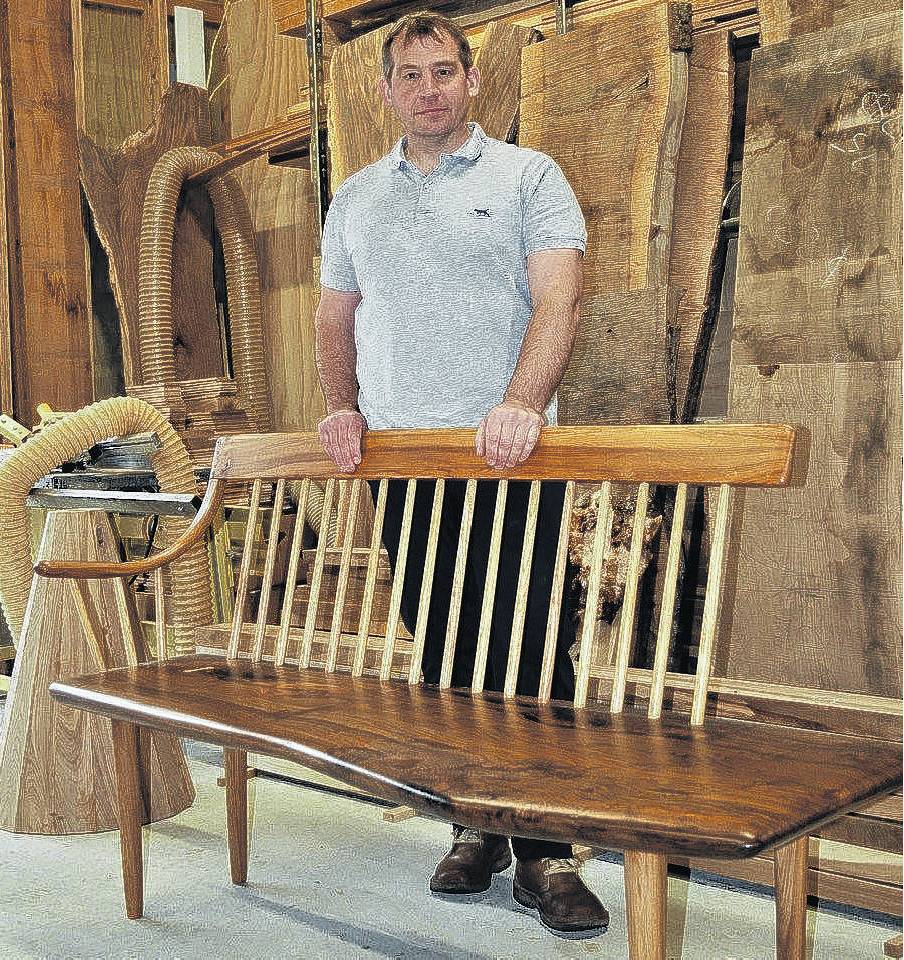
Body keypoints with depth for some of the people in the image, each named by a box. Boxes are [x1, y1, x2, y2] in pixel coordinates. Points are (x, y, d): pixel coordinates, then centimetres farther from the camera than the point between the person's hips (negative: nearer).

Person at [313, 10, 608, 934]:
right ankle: (475, 827, 21)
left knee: (530, 650, -5)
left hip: (507, 458, -4)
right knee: (444, 651, 8)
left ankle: (543, 854, 4)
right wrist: (343, 407, 5)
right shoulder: (355, 198, 17)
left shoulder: (526, 176, 4)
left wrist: (521, 405, -25)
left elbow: (557, 298, -9)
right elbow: (334, 318, 23)